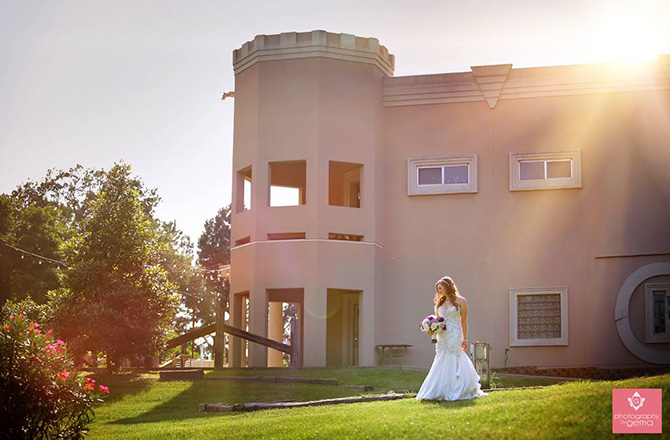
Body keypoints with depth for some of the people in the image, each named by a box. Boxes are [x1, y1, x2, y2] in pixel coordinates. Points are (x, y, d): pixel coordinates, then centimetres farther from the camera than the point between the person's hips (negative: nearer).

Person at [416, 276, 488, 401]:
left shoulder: (460, 301, -1)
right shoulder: (440, 302, 13)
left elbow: (464, 321, -2)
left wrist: (465, 338, -7)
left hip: (455, 336, -5)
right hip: (442, 337, 5)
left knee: (454, 363, -4)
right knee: (442, 363, 3)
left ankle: (454, 392, 1)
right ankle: (440, 392, 6)